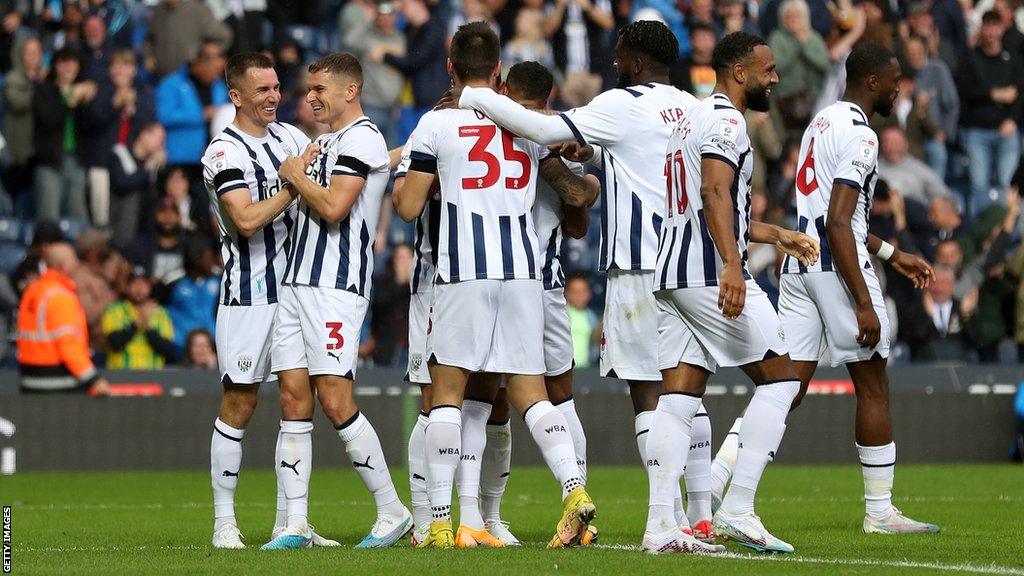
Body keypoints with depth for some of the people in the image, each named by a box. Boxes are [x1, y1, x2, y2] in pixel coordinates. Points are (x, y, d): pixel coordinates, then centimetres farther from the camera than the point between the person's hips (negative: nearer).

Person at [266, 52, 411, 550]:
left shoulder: (360, 139, -9)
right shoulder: (326, 141, 22)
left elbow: (334, 208, -19)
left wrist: (297, 176, -5)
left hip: (336, 286, -9)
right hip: (297, 283, 9)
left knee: (336, 401, -12)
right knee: (294, 399, 3)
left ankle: (392, 511, -2)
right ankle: (295, 524, 3)